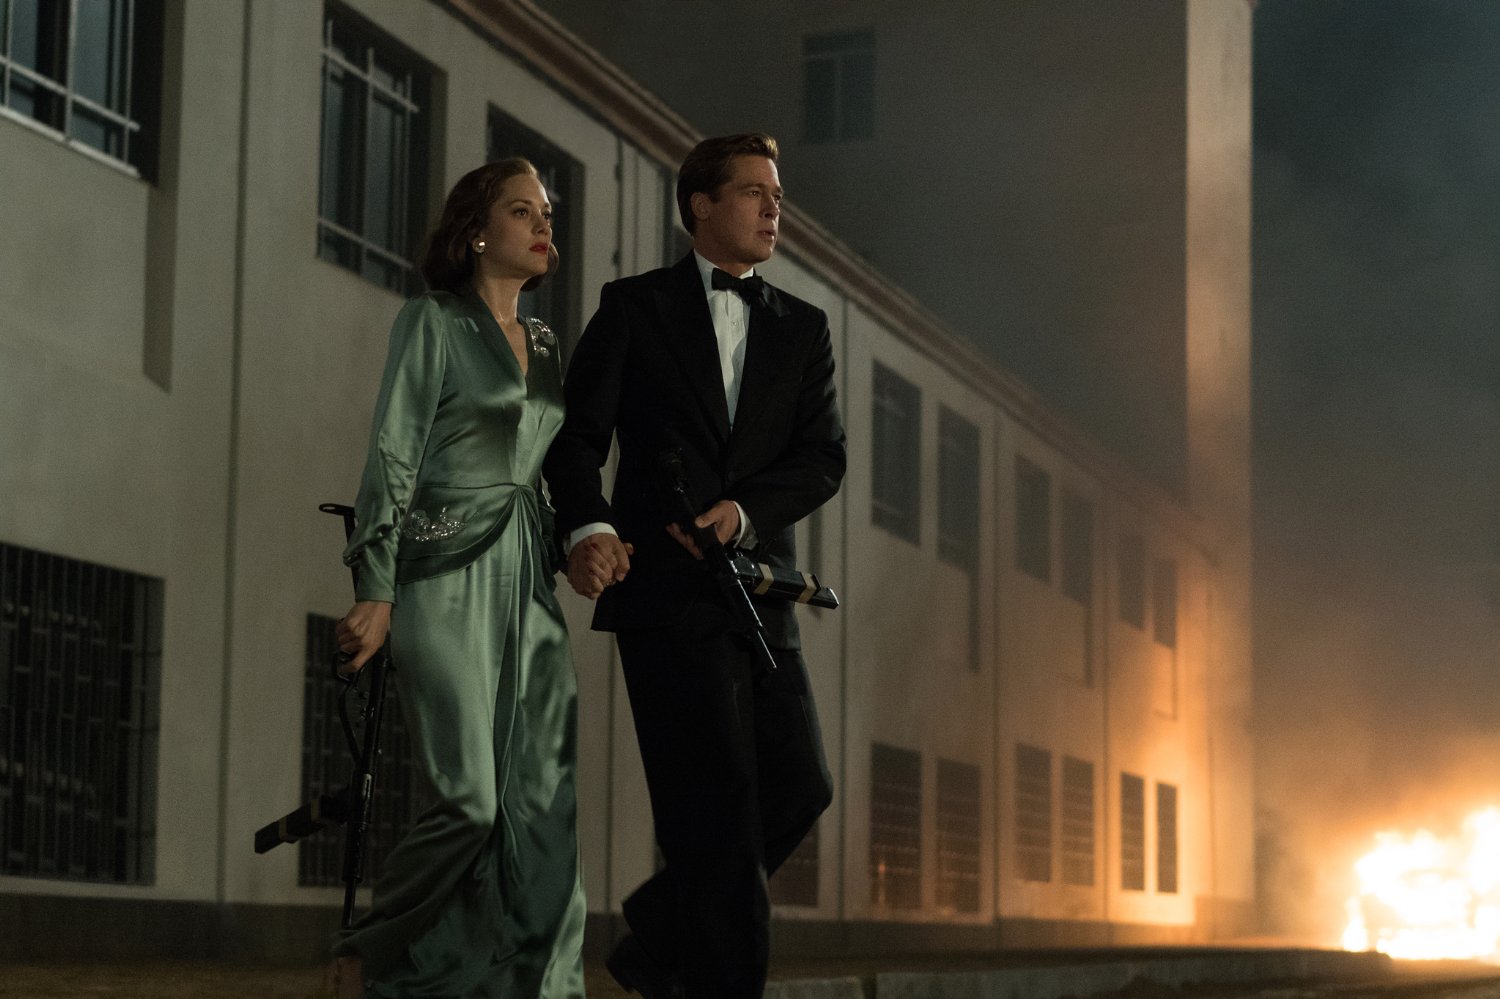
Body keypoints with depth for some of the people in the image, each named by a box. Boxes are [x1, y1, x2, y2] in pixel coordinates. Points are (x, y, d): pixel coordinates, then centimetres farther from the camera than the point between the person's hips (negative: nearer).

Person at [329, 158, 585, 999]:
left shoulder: (546, 346, 18)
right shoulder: (434, 322, 0)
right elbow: (392, 456, -6)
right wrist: (376, 590, -13)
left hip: (529, 580, 7)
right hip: (449, 575, -7)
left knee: (543, 803, -1)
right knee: (472, 798, -13)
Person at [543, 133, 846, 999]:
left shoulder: (803, 328, 16)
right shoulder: (634, 307, 6)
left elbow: (824, 458, 5)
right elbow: (579, 434, -3)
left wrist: (744, 511, -14)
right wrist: (587, 526, -23)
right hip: (664, 592, -5)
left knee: (798, 787, 2)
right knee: (717, 802, -8)